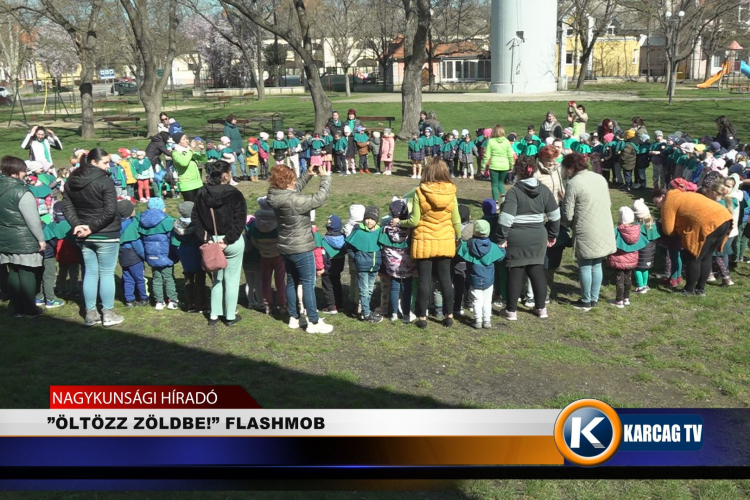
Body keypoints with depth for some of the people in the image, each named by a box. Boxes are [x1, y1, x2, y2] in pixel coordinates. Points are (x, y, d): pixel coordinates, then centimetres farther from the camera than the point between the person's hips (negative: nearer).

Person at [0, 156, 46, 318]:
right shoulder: (21, 192, -19)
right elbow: (33, 219, -18)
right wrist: (41, 239, -8)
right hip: (24, 241, -8)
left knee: (13, 275, 13)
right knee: (27, 275, 2)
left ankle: (18, 309, 20)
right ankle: (30, 309, 9)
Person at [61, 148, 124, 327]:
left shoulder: (72, 181, 7)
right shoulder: (104, 181, -15)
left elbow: (67, 206, 6)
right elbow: (110, 211, -21)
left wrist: (76, 225, -5)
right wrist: (93, 227, -14)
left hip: (83, 236, 6)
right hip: (106, 235, -6)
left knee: (90, 273, 13)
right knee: (106, 274, 2)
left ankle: (90, 314, 18)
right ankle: (108, 315, 8)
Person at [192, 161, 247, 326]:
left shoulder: (201, 193, -1)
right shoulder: (234, 194, -15)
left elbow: (195, 218, -1)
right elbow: (240, 221, -19)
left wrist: (206, 238, -4)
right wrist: (227, 241, -15)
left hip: (213, 241, 4)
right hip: (232, 242, -4)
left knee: (217, 278, 19)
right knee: (232, 279, 9)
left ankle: (214, 315, 22)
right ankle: (230, 316, 17)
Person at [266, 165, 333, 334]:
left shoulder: (275, 196, -4)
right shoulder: (293, 200, -29)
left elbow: (295, 189, 15)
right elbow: (321, 197, -26)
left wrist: (308, 175, 8)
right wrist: (325, 177, -14)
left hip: (286, 248, 8)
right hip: (301, 249, -8)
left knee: (292, 282, 18)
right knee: (308, 284, 2)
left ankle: (294, 318, 29)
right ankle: (314, 323, 9)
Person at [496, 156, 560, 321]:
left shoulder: (514, 191, -13)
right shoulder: (544, 190, 3)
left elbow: (506, 218, -21)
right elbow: (555, 215, 8)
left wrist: (502, 238, -13)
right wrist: (552, 235, 18)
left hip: (517, 238, -4)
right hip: (538, 237, 4)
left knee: (515, 272, 3)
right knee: (537, 270, 13)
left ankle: (511, 310, 10)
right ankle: (541, 308, 20)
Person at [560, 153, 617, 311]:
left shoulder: (574, 183, -12)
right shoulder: (600, 178, 8)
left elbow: (568, 214, -11)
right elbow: (609, 204, 14)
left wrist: (570, 225, 8)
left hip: (586, 233, -7)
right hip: (604, 230, 7)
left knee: (585, 267, 6)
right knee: (597, 265, 16)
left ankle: (586, 301, 16)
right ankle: (594, 298, 25)